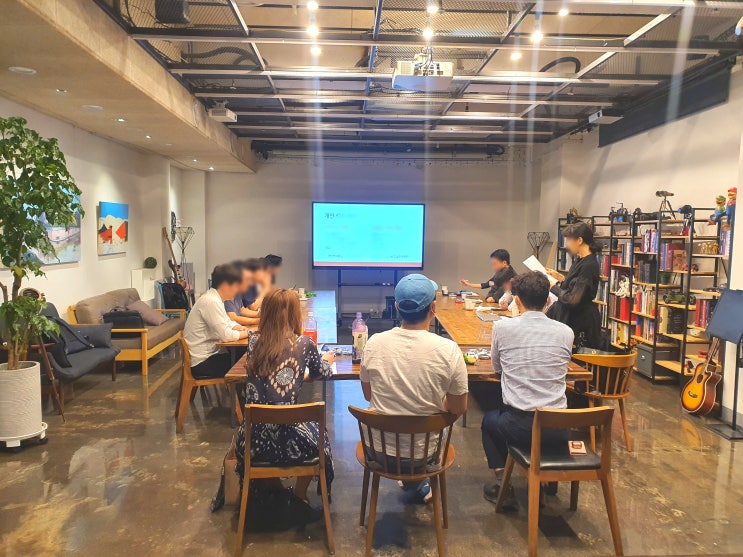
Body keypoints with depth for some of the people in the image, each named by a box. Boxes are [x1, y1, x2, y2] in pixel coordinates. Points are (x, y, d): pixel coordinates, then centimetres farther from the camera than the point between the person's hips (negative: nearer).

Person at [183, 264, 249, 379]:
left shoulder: (214, 297, 8)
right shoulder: (211, 302, -21)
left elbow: (227, 322, 19)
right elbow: (226, 335, -24)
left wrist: (238, 327, -1)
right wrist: (247, 333, -9)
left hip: (208, 353, 9)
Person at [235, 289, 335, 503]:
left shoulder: (253, 341, -2)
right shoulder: (304, 344, -9)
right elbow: (323, 373, 11)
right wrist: (327, 360, 32)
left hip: (253, 441, 3)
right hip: (290, 442, -2)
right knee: (320, 435, 31)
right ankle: (299, 495, 41)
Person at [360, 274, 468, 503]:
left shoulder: (374, 344, -14)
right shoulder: (448, 350, -21)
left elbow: (368, 395, 3)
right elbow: (459, 409, -8)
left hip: (378, 452, 1)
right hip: (424, 454, -1)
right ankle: (417, 482, 42)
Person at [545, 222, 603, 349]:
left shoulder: (589, 265, -21)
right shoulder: (581, 261, 9)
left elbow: (573, 300, -23)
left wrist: (553, 286, -12)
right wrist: (560, 278, 11)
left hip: (581, 321, -9)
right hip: (571, 317, 9)